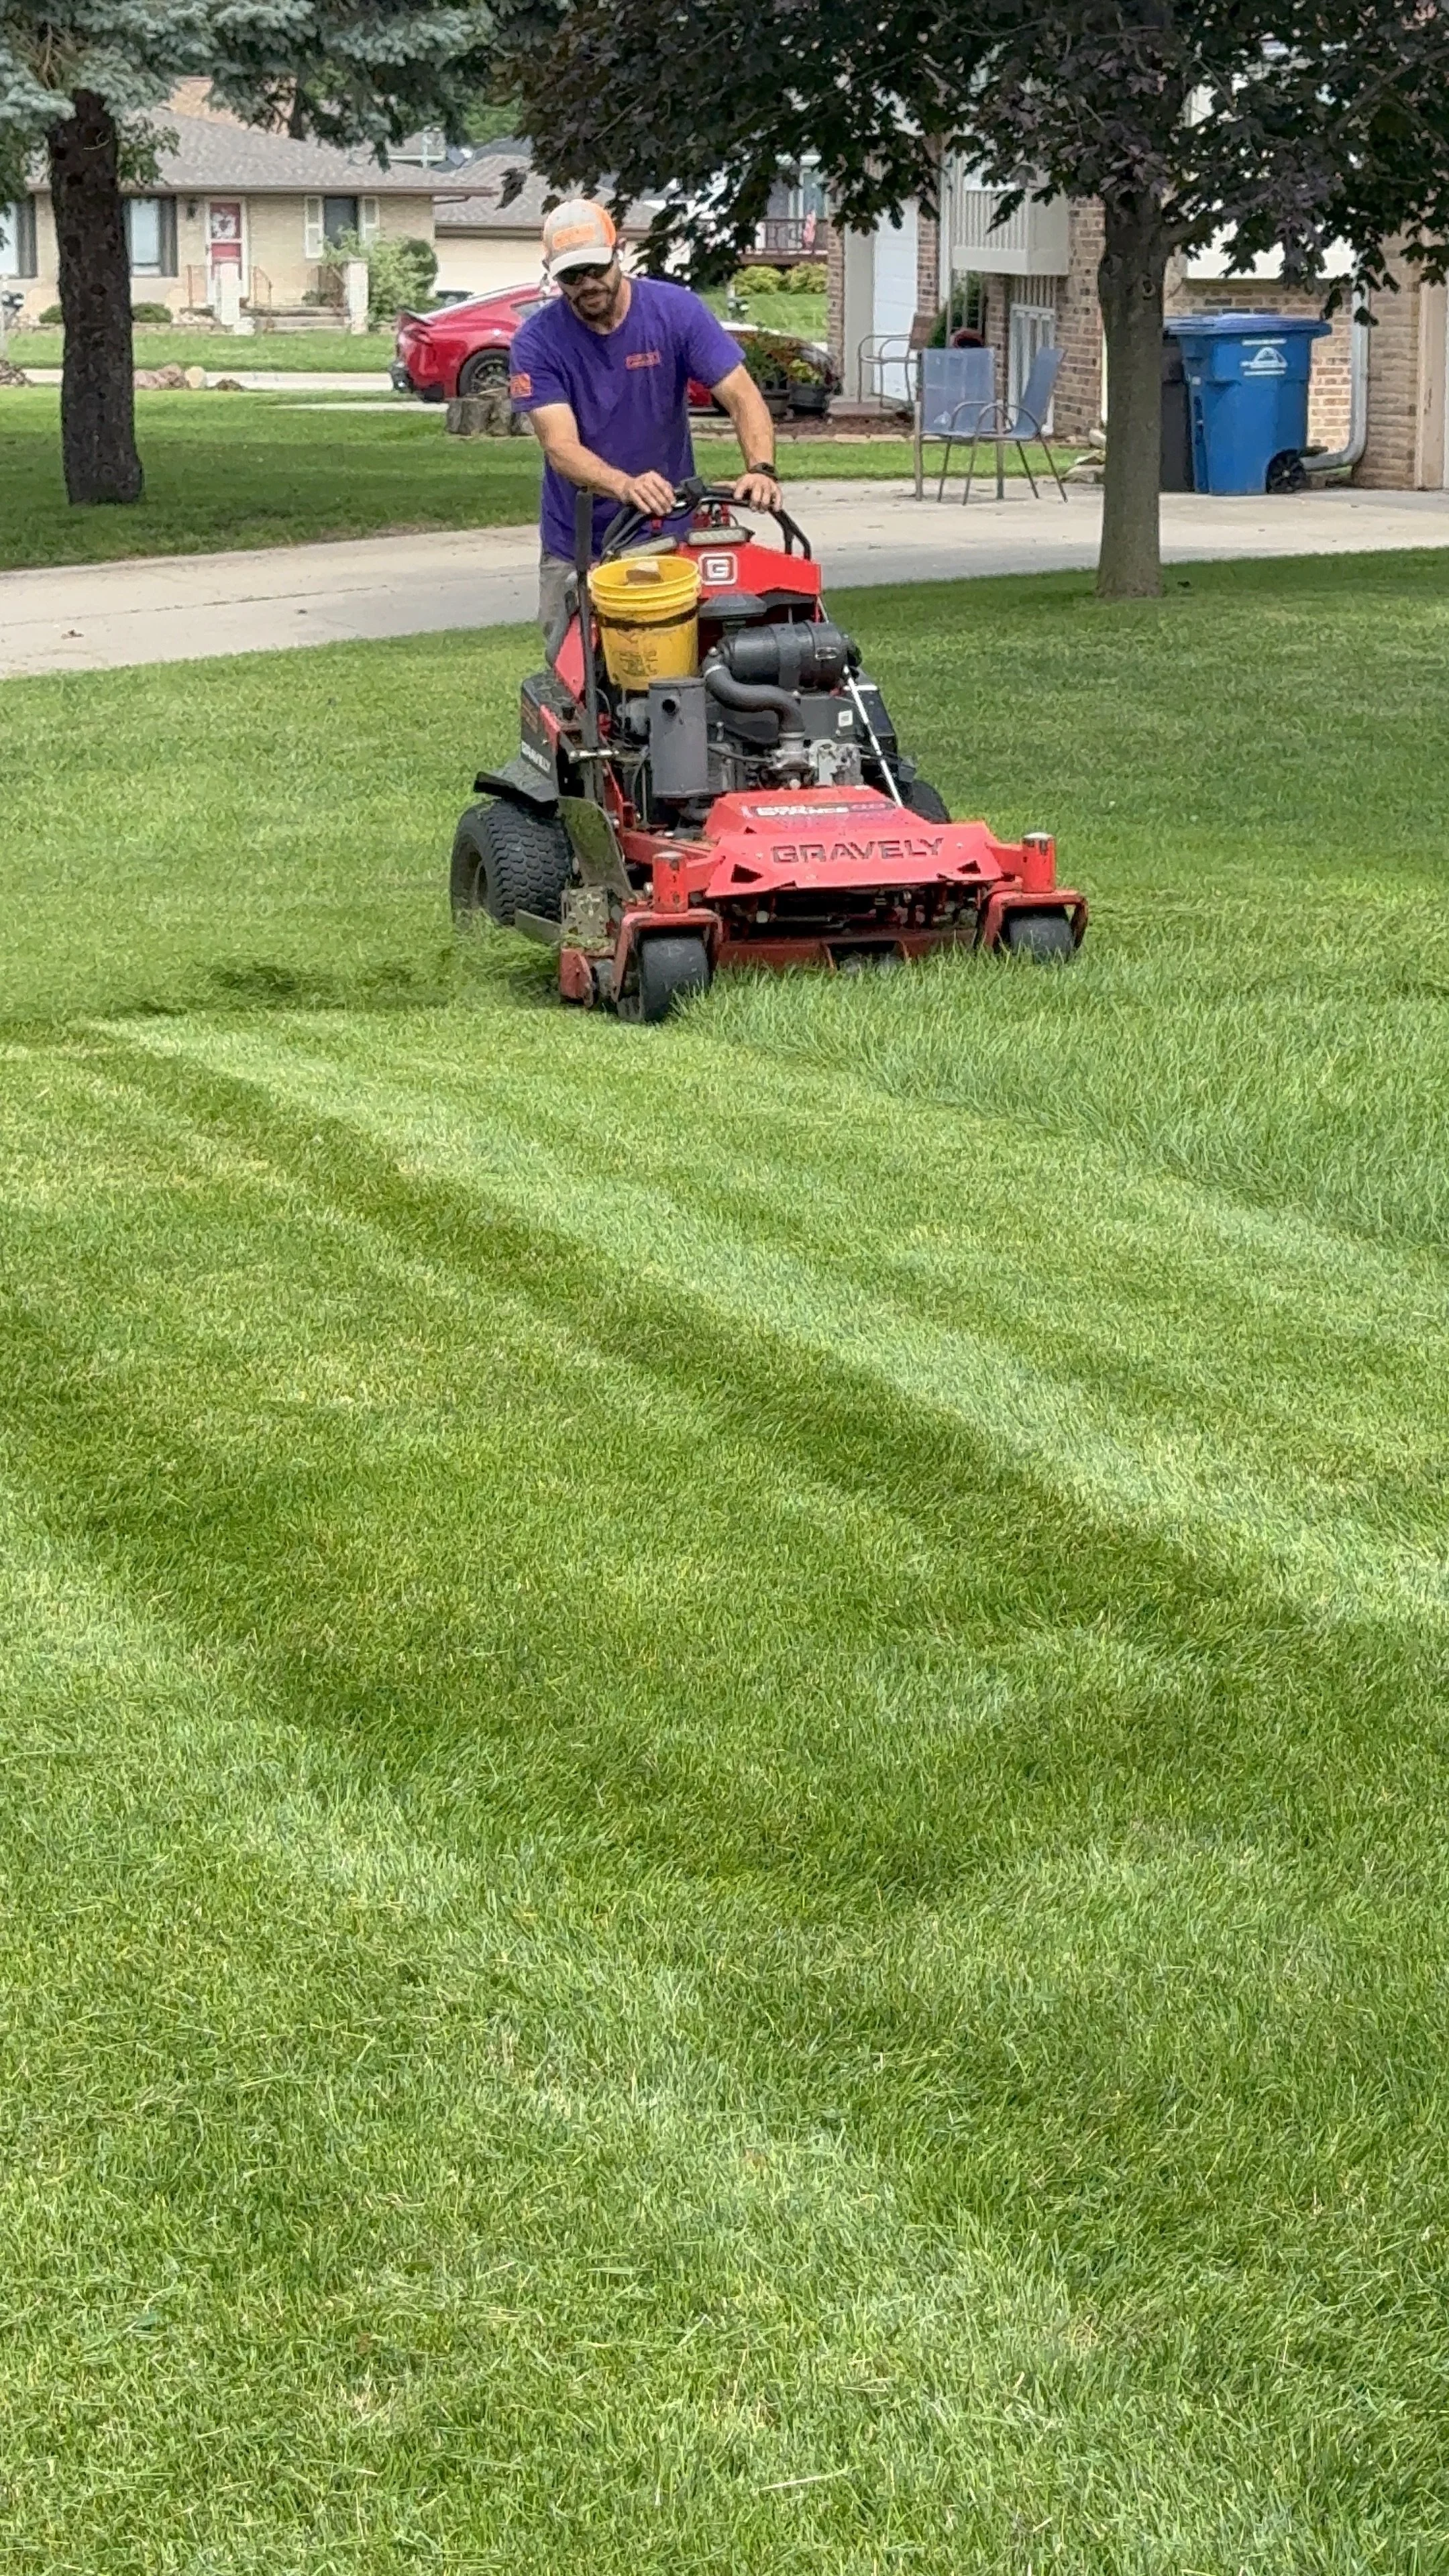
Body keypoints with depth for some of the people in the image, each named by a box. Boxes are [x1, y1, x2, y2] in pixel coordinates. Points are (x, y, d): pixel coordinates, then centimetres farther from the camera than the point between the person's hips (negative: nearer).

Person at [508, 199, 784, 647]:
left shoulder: (676, 311, -9)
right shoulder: (537, 342, -12)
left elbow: (741, 396, -13)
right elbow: (561, 447, -22)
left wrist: (760, 470, -34)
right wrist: (626, 486, -43)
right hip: (577, 549, 0)